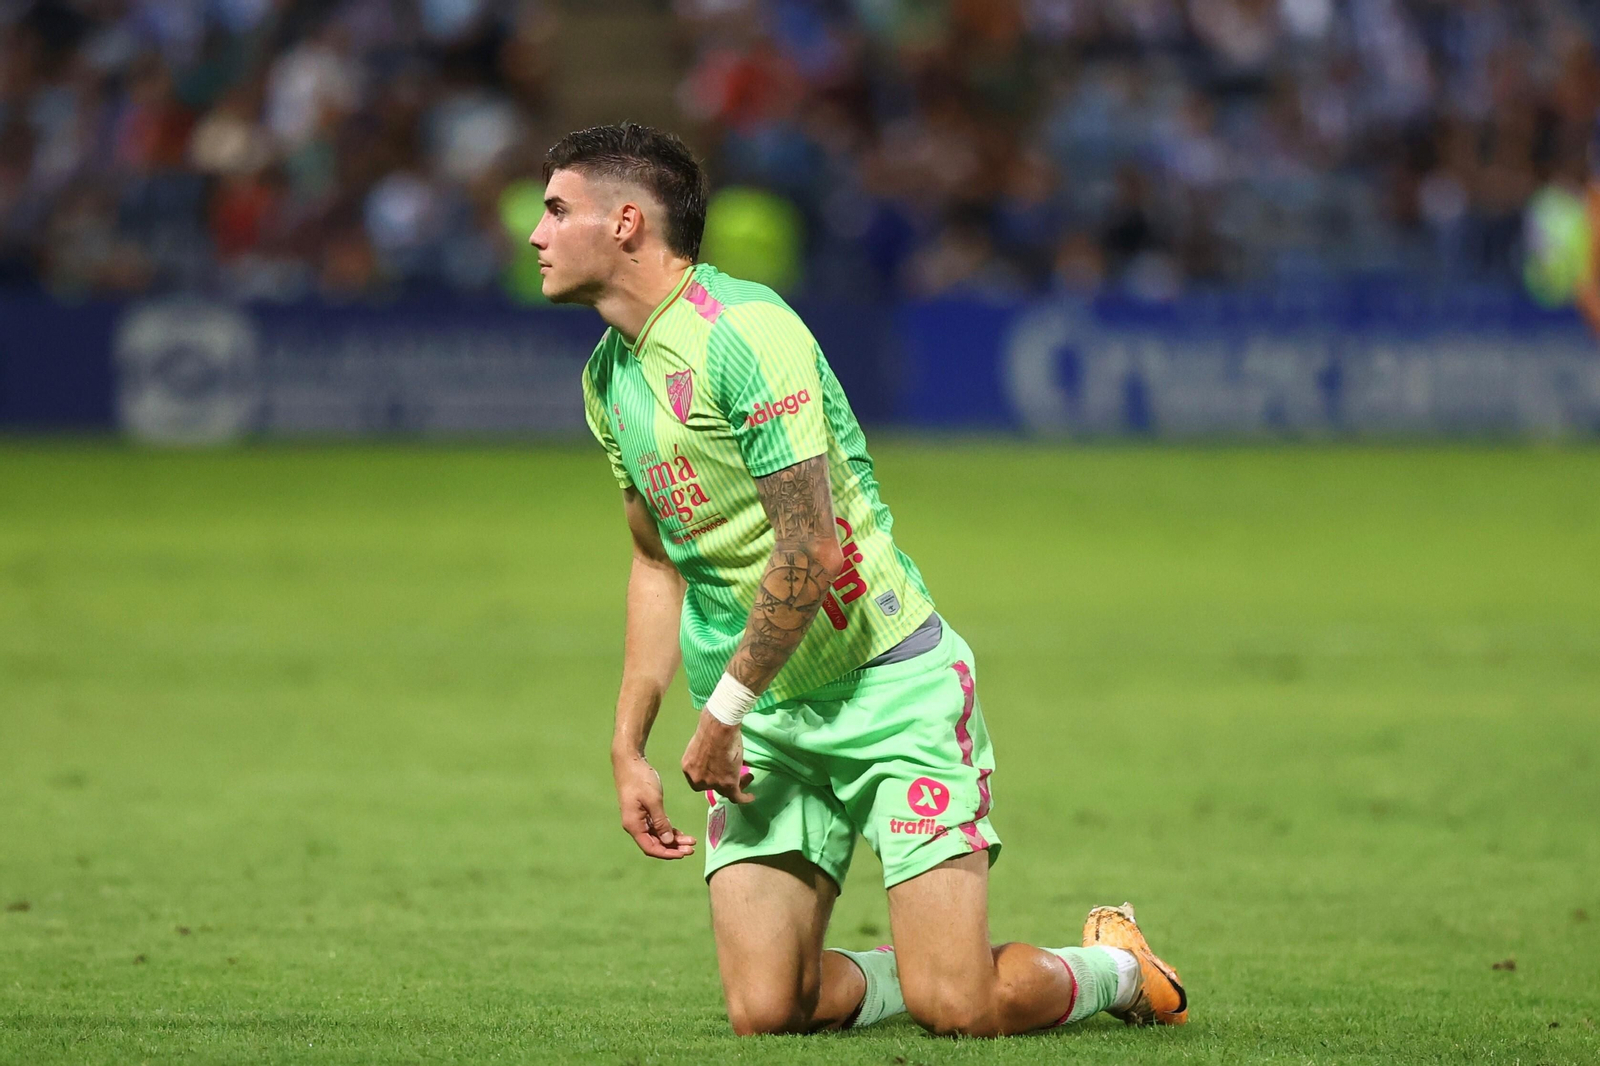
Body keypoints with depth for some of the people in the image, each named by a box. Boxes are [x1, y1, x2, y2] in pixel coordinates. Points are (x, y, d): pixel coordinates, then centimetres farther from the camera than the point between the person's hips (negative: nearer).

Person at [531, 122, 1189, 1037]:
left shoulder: (743, 330, -18)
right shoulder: (608, 375, 10)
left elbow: (809, 554, -21)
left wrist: (723, 710, -12)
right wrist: (629, 747, 17)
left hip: (892, 682, -7)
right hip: (763, 718, 7)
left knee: (957, 1008, -14)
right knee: (765, 1009, -9)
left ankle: (1113, 965, 17)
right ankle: (949, 969, 19)